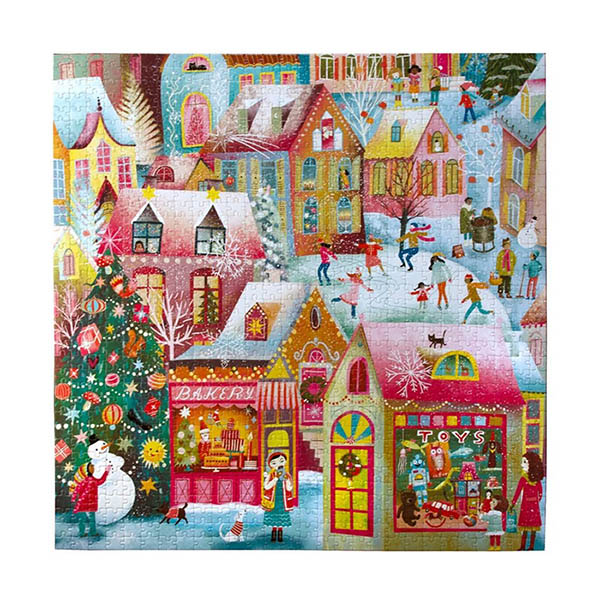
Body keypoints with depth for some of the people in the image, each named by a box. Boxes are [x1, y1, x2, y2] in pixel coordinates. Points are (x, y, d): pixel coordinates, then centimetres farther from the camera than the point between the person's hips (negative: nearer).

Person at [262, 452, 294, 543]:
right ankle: (273, 534, 21)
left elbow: (289, 489, -9)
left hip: (282, 501, 1)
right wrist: (276, 478, -26)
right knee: (273, 517, 6)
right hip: (272, 501, -1)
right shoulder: (270, 475, -9)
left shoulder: (287, 475, -5)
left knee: (281, 519, 7)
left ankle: (280, 535, 21)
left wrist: (286, 479, -23)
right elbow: (266, 487, -22)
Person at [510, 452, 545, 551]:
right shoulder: (537, 478, 0)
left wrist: (513, 503, -4)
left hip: (526, 504, -4)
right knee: (533, 525, 9)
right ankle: (531, 546, 13)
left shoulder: (523, 478, -13)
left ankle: (523, 546, 6)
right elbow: (540, 491, 10)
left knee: (525, 526, 2)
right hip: (535, 504, 4)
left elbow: (518, 491, -10)